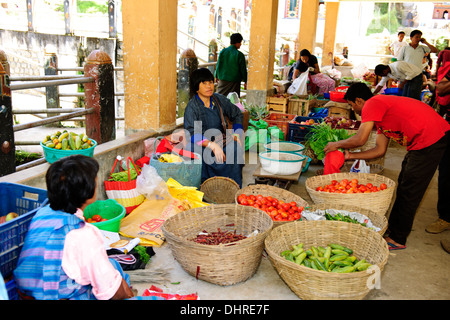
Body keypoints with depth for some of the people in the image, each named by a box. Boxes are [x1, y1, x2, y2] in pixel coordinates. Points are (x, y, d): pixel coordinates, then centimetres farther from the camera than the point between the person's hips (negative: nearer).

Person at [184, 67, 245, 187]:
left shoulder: (219, 99, 9)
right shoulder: (192, 107, -6)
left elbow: (237, 114, 23)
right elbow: (191, 133, -18)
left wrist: (237, 134, 6)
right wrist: (212, 145, -30)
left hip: (221, 140, 4)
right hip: (202, 146, -4)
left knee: (236, 148, -28)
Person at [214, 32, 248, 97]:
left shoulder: (223, 51, 0)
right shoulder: (240, 55, -9)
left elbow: (218, 65, 4)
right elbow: (243, 69, -5)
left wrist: (217, 76, 16)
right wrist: (245, 81, 4)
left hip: (223, 80, 3)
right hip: (234, 82, -3)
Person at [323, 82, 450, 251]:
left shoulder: (372, 104, -11)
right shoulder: (381, 110, 19)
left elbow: (360, 139, -19)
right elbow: (380, 149, 16)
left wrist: (337, 144, -2)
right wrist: (351, 155, 16)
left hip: (431, 140, -10)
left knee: (409, 191, -3)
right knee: (404, 186, 19)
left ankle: (397, 239, 9)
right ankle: (392, 228, 32)